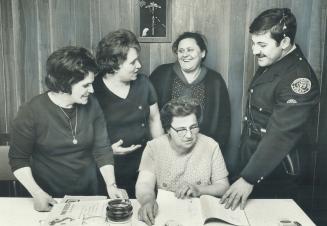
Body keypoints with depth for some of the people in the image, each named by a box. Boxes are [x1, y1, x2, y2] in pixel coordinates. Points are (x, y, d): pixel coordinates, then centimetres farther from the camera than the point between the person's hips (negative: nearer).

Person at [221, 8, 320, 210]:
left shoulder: (299, 79, -24)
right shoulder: (270, 64, 4)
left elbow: (281, 135, -29)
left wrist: (248, 179, -31)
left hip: (277, 175, -8)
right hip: (254, 163, 8)